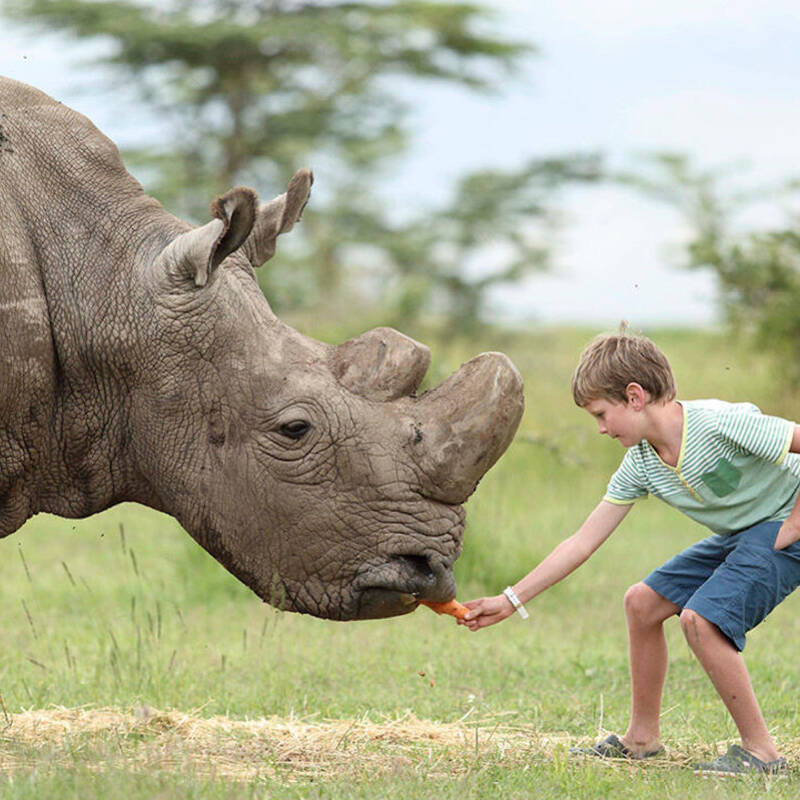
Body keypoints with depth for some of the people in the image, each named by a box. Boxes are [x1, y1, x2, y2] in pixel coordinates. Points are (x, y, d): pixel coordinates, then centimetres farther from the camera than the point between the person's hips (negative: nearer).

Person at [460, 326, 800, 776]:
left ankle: (761, 752, -15)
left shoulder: (722, 424, -28)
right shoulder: (639, 466, -3)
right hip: (736, 536, 9)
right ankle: (643, 738, 19)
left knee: (699, 618, -24)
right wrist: (511, 601, -2)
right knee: (644, 601, 7)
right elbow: (584, 542, 0)